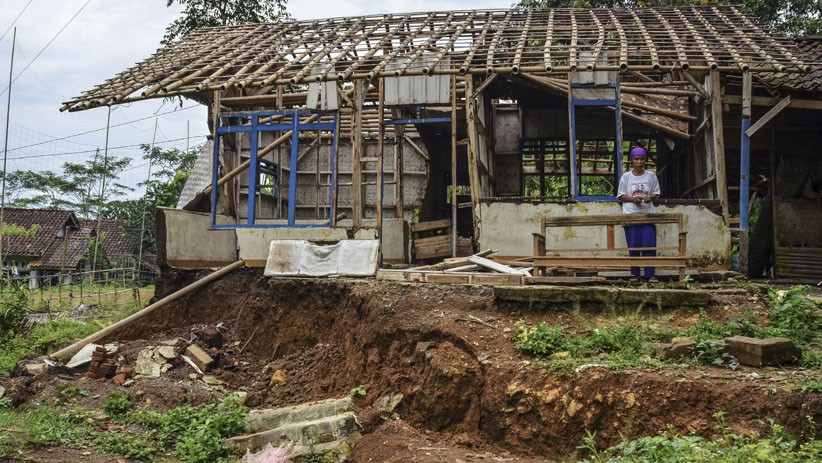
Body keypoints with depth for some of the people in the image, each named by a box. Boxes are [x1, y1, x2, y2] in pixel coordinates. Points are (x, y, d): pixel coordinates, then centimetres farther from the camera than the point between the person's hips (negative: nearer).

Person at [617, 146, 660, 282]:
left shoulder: (651, 176, 8)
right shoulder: (626, 176, 5)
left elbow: (656, 193, 11)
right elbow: (620, 195, 6)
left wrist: (650, 197, -11)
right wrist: (632, 199, -12)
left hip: (647, 214, 0)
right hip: (631, 215, 0)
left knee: (649, 246, -7)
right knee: (633, 246, 0)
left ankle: (650, 275, -2)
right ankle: (634, 274, 8)